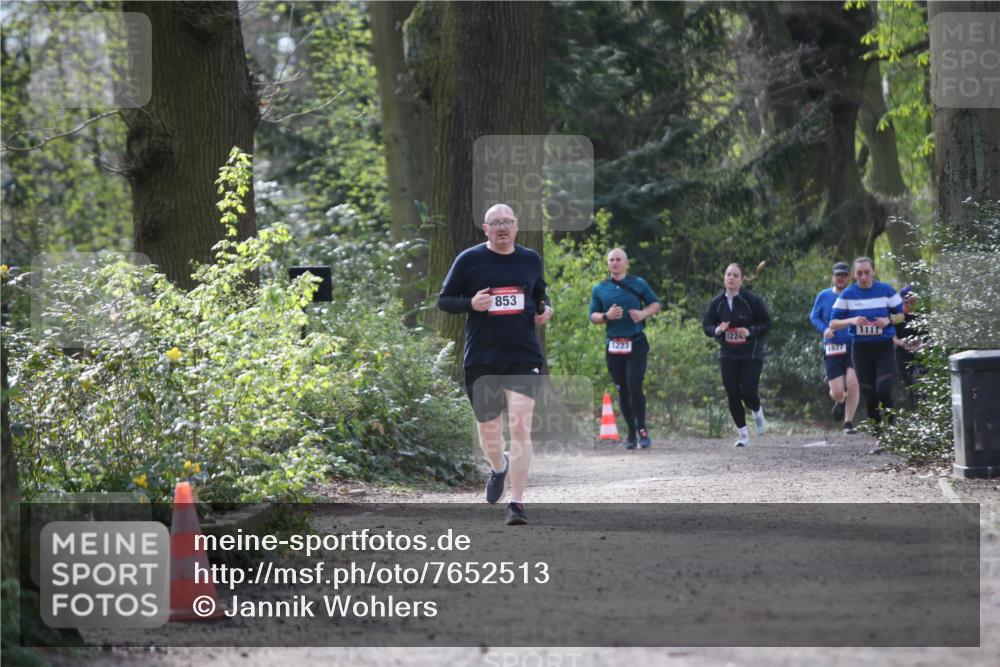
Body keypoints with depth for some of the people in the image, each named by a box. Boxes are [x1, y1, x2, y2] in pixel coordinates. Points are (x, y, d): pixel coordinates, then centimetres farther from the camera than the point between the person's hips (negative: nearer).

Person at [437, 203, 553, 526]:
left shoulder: (530, 259, 8)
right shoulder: (469, 260, -1)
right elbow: (444, 300, 3)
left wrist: (545, 309, 3)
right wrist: (470, 303, -15)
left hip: (524, 357, 0)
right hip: (481, 360, 0)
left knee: (520, 426, -14)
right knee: (488, 431, 10)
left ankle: (516, 503, -11)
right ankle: (499, 468, 46)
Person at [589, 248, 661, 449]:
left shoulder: (639, 284, 6)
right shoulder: (599, 289, 9)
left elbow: (656, 304, 13)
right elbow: (593, 316, 10)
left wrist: (643, 313, -8)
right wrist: (607, 316, -11)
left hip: (636, 343, -2)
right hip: (613, 346, 2)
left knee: (634, 386, -15)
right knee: (622, 390, 6)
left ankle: (642, 429, -5)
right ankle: (631, 433, 14)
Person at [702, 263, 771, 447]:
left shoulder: (753, 300, -9)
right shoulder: (717, 303, 1)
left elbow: (766, 323, -5)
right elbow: (706, 325, 7)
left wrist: (750, 331, -22)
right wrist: (717, 330, -15)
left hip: (751, 354, -3)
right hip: (728, 355, 3)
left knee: (748, 391, -12)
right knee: (732, 395, -1)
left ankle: (758, 412, 25)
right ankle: (743, 434, 11)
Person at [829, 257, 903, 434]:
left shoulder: (886, 291, -1)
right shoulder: (847, 295, 0)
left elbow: (901, 314, 8)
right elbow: (833, 324, 1)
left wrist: (888, 320, -13)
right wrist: (851, 321, -17)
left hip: (884, 348, -2)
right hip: (860, 349, 2)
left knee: (883, 391, -19)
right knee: (869, 396, 5)